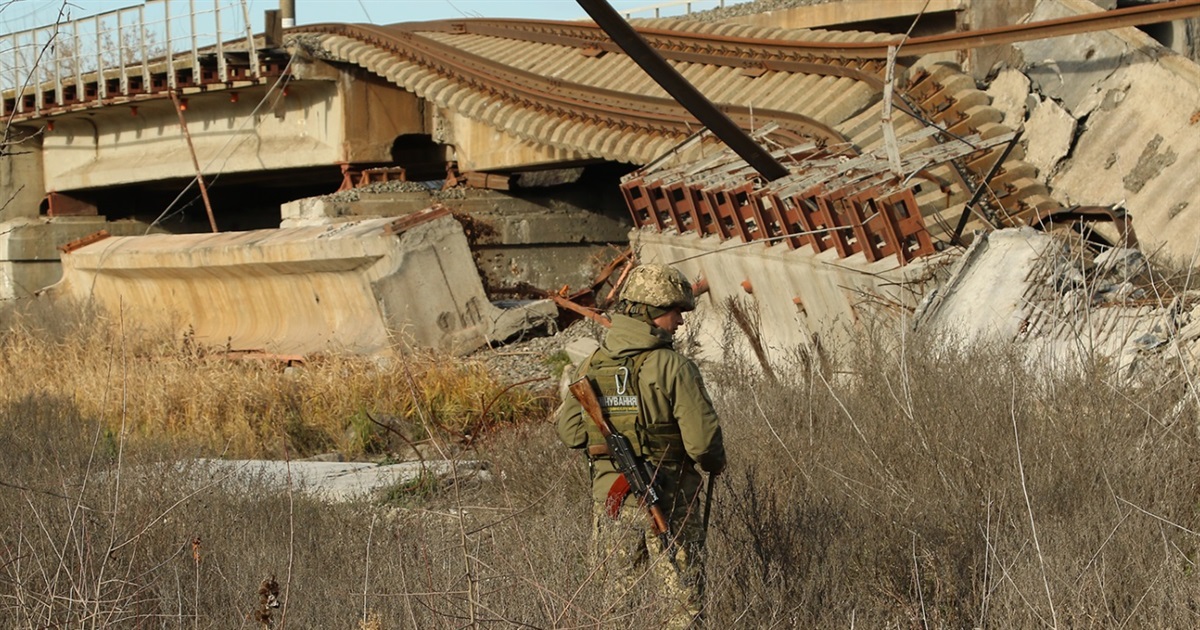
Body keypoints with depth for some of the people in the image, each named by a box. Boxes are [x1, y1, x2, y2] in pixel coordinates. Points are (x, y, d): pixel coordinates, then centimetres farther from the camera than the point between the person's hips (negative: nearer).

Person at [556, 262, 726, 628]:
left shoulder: (592, 366, 1)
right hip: (668, 501, -5)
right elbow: (701, 437, -18)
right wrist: (715, 463, 4)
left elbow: (568, 430, 7)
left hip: (608, 494, 5)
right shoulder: (673, 368, -15)